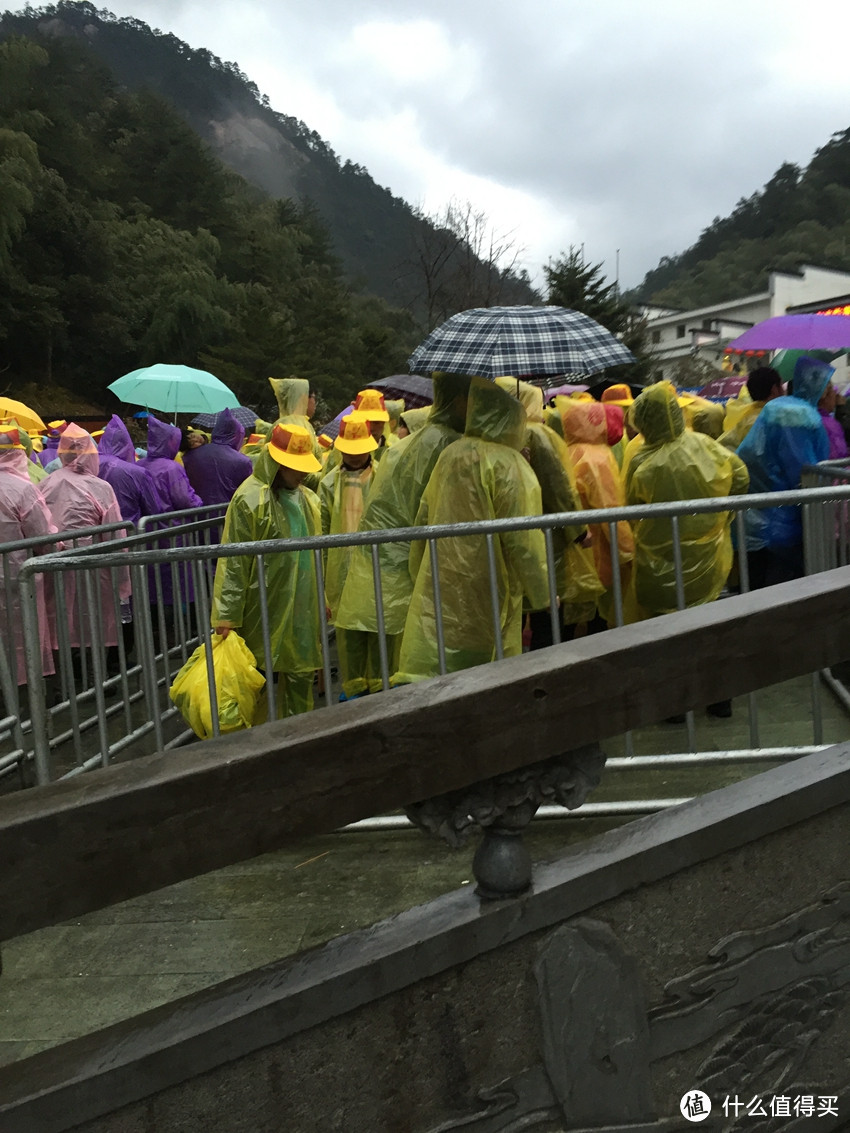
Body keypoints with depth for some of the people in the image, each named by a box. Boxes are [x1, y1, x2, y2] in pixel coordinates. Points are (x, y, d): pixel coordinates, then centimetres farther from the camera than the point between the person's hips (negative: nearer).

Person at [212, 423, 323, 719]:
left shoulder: (308, 498, 12)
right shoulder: (250, 498, -12)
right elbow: (232, 563, -13)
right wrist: (226, 616, -15)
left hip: (305, 607, 7)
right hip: (267, 610, -7)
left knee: (302, 673, 14)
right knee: (264, 682, 2)